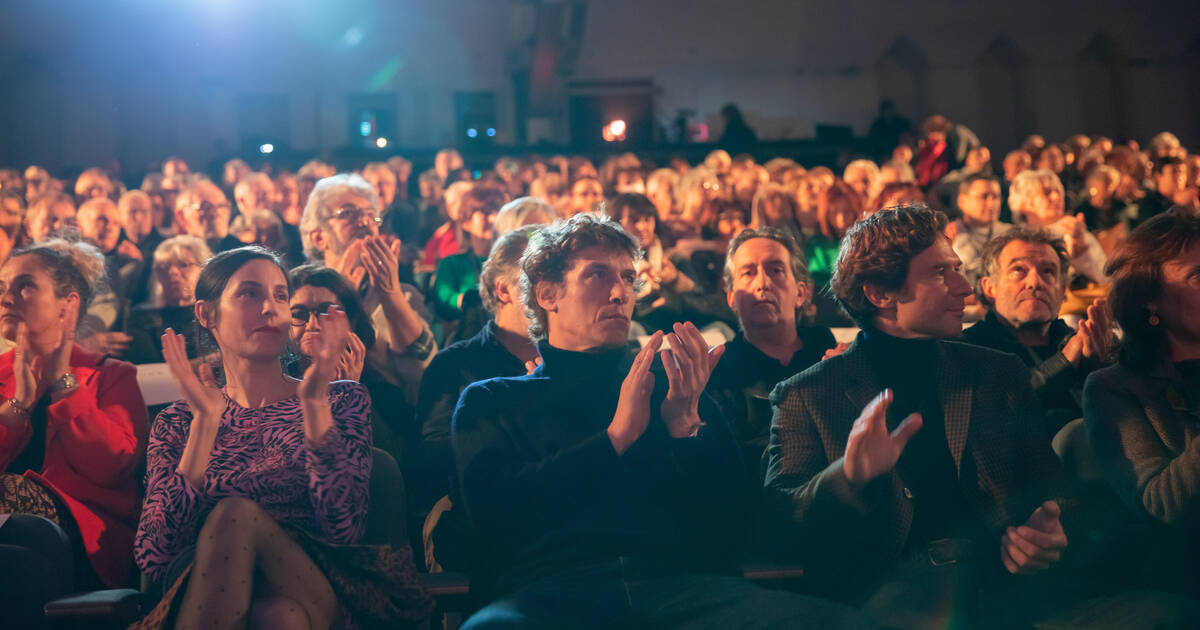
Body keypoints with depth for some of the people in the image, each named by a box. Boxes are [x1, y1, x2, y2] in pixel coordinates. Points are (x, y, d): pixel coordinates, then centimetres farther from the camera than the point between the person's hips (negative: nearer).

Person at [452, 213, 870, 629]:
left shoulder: (668, 391, 26)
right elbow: (495, 509, 0)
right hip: (550, 592, -2)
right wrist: (616, 435, -2)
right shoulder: (491, 401, 20)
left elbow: (728, 520, 16)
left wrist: (688, 426, 0)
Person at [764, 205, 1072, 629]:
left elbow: (1048, 488, 22)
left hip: (1000, 594, 4)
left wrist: (1047, 533, -3)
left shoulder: (1001, 375, 19)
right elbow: (778, 525, 0)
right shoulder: (805, 398, 7)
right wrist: (848, 476, -20)